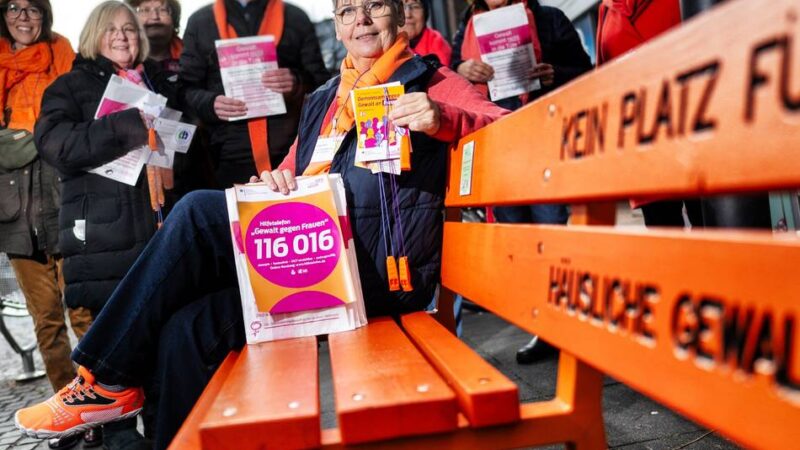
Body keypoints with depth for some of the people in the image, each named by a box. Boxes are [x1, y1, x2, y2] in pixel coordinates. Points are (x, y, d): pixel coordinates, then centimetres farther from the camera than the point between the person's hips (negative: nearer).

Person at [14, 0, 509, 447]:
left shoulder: (429, 81, 8)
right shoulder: (323, 100, 26)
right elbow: (293, 176, 26)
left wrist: (441, 118, -24)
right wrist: (274, 182, 1)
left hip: (374, 270, -6)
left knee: (198, 215, -20)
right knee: (183, 328, -16)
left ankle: (109, 381, -7)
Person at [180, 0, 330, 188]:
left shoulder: (297, 18, 12)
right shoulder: (199, 22, 14)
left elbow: (322, 84, 9)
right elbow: (187, 88, 11)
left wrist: (298, 83, -12)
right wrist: (211, 103, -10)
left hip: (291, 153, 0)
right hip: (229, 158, 1)